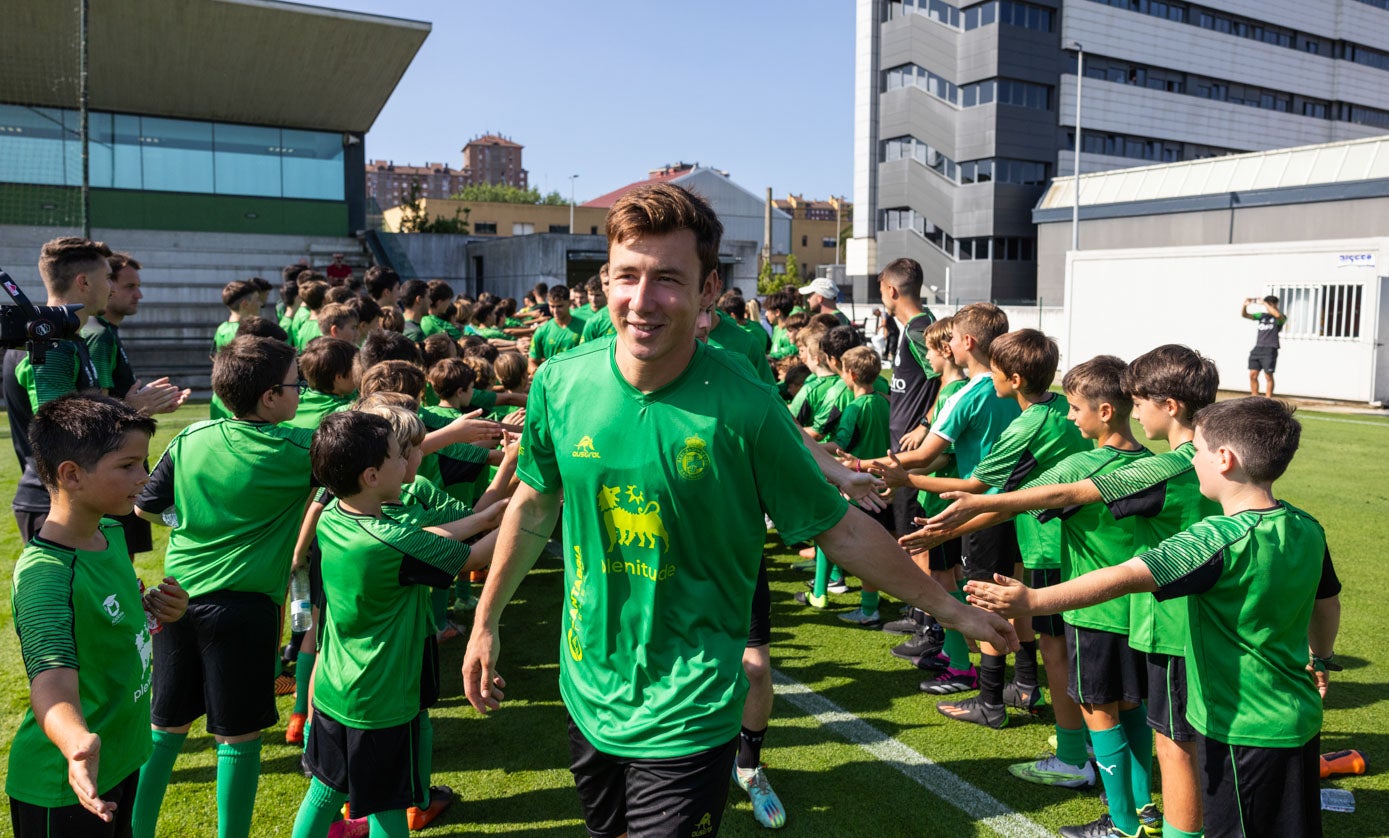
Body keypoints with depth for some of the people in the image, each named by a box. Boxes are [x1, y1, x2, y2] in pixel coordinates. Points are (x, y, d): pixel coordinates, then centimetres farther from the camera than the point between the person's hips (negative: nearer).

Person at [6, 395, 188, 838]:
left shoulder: (110, 532, -2)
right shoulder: (45, 574, -28)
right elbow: (53, 678, -40)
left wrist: (150, 607, -5)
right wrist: (77, 742, -59)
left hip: (122, 755, 8)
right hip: (66, 785, -8)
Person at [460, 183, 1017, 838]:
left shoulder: (742, 407, -20)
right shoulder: (561, 383, -10)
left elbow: (839, 530, -9)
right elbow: (535, 506, 6)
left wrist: (950, 608, -3)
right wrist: (485, 622, 13)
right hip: (588, 693, 5)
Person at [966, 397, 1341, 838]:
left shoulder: (1219, 539, -25)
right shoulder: (1307, 528, -1)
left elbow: (1123, 578, -35)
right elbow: (1328, 604, 15)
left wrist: (1031, 600, -40)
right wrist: (1320, 658, 35)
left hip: (1242, 731, -8)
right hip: (1300, 722, 8)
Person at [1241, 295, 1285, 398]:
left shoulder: (1281, 318, 1)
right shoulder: (1261, 315, 16)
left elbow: (1277, 314, -23)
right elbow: (1244, 315, 9)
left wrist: (1264, 303, -22)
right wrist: (1244, 305, -11)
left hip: (1270, 350, -5)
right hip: (1257, 348, 5)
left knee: (1268, 376, -2)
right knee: (1253, 375, 2)